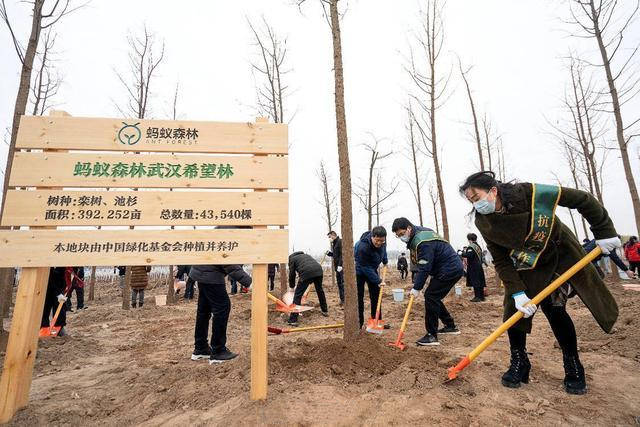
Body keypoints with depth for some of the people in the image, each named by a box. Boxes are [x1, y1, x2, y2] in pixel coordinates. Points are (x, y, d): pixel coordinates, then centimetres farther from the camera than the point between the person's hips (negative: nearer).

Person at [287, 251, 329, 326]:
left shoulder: (292, 259, 22)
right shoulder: (306, 255, 38)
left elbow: (292, 274, 18)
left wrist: (291, 287, 33)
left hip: (307, 273, -6)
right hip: (319, 270, 6)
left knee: (297, 295, 3)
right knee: (320, 291, 29)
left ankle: (293, 320, 1)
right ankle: (325, 311, 43)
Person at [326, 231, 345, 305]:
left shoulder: (340, 242, -10)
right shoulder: (334, 243, 19)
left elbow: (342, 254, -18)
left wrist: (340, 265, -23)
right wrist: (330, 253, 7)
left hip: (342, 266, -9)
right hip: (337, 266, 10)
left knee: (343, 282, -8)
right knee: (339, 282, 12)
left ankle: (345, 299, -3)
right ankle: (342, 299, 20)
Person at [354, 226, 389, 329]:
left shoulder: (382, 242, -17)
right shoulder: (362, 247, -38)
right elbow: (365, 267, -30)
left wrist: (385, 261, 18)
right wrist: (378, 280, -25)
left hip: (372, 270, 6)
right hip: (359, 271, -6)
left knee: (376, 295, 8)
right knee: (359, 297, -5)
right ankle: (359, 323, 4)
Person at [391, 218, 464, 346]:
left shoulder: (422, 241, -25)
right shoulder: (418, 233, 7)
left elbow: (424, 268, -25)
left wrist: (416, 288, -19)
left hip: (450, 270, -10)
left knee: (430, 296, -12)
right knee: (433, 297, 14)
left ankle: (432, 336, -8)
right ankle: (450, 326, 28)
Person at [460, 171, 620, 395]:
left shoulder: (533, 194, -30)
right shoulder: (485, 223, -20)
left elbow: (584, 200, -16)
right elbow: (501, 261, -13)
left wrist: (605, 232, -13)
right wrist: (517, 292, -21)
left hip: (560, 257, -2)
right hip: (525, 268, 3)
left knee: (554, 309, -8)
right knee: (514, 309, -6)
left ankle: (573, 367, 15)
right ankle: (519, 364, 12)